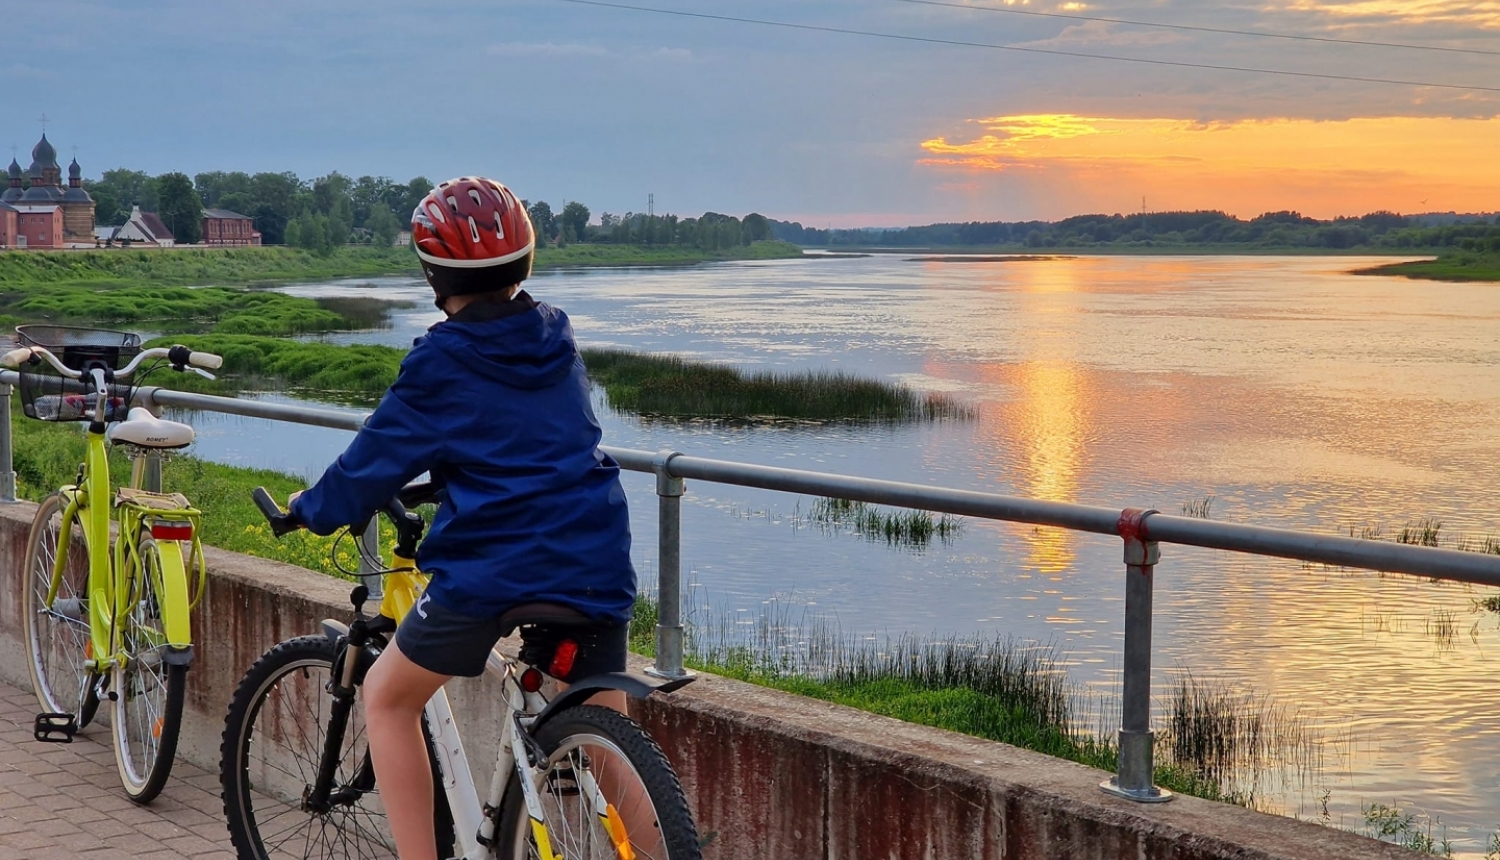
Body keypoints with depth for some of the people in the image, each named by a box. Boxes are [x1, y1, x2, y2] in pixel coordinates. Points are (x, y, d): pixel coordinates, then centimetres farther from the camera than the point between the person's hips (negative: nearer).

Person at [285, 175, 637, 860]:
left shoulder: (442, 362, -4)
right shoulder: (557, 337, 12)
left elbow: (377, 458, 3)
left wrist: (310, 510, 20)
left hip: (490, 571, -5)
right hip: (597, 565, 5)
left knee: (387, 695, 16)